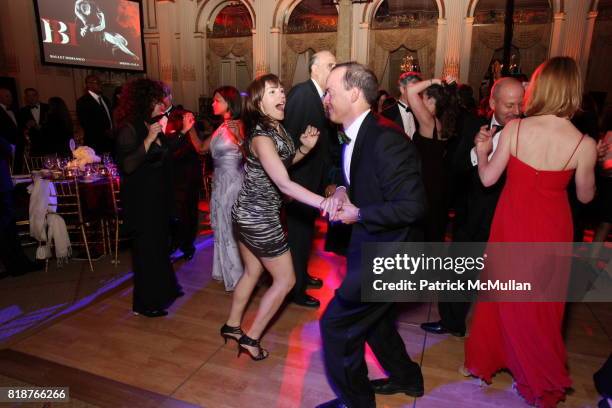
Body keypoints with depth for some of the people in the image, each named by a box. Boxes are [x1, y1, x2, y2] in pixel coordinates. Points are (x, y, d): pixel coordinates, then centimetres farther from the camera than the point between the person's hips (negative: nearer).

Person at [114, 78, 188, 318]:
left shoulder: (153, 125, 6)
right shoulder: (129, 128, -17)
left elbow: (166, 154, 13)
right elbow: (128, 166, -25)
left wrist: (184, 131, 8)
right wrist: (149, 139, -28)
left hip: (158, 196, 8)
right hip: (141, 199, -8)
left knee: (159, 243, 19)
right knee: (146, 247, 2)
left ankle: (163, 290, 38)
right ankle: (144, 304, 18)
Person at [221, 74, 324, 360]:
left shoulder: (276, 128, 3)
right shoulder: (261, 136, -25)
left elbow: (283, 161, 16)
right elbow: (285, 185, -35)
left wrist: (305, 147, -3)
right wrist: (325, 203, -45)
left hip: (249, 213, 9)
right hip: (259, 217, -9)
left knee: (252, 272, 22)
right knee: (285, 279, 4)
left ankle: (232, 326, 40)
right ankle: (251, 338, 17)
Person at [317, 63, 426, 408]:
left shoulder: (386, 139, -26)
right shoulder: (357, 134, 5)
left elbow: (413, 207, -28)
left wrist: (358, 214, -19)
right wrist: (343, 191, -4)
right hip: (372, 244, 10)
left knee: (337, 323, -1)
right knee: (373, 316, 25)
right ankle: (406, 378, 50)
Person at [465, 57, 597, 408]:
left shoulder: (514, 128, -15)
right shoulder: (585, 145, -14)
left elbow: (488, 178, -8)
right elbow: (585, 196, 0)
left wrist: (482, 150, 10)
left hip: (513, 222, 1)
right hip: (552, 228, 0)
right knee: (543, 303, 18)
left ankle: (485, 359, 38)